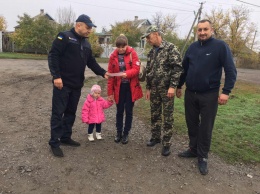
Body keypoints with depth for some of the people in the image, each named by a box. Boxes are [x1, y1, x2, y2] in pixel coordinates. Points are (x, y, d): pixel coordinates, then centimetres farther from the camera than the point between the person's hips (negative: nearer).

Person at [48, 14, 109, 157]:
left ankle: (66, 137, 27)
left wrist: (103, 73, 2)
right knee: (58, 113, -1)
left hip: (77, 84, 8)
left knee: (71, 112, 14)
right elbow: (53, 56, -15)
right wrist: (56, 76, -22)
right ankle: (54, 142, 9)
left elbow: (91, 62, 15)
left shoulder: (86, 43, 15)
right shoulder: (64, 37, -9)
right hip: (62, 83, -8)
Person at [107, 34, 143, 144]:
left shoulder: (132, 54, -6)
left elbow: (136, 69, -12)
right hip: (119, 87, 2)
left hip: (131, 87, -1)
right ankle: (119, 132, 26)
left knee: (129, 111, 7)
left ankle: (126, 134, 21)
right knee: (119, 111, 11)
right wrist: (110, 92, -2)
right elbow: (110, 75, 0)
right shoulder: (113, 56, -1)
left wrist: (126, 74, -32)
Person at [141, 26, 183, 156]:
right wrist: (148, 88, 14)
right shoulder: (151, 52, 12)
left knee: (167, 117, 3)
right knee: (154, 115, 14)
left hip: (167, 89, -6)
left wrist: (172, 86, -20)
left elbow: (178, 68, -16)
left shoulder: (170, 48, -9)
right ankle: (155, 137, 31)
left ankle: (166, 143, 13)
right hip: (154, 89, 7)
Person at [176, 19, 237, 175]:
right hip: (190, 93, 5)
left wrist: (226, 91, -19)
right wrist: (179, 86, 18)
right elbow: (184, 68, 15)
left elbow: (231, 70, -11)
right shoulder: (192, 47, 6)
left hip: (209, 95, -4)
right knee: (192, 124, 14)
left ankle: (203, 157, 20)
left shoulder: (220, 46, -9)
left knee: (205, 128, 5)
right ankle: (193, 149, 33)